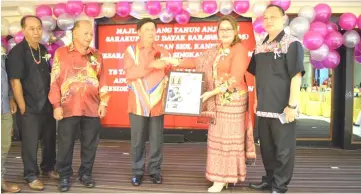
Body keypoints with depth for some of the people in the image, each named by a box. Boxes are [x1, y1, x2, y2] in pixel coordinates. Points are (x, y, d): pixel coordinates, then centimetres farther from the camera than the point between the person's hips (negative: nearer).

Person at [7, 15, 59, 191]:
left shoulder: (44, 50, 8)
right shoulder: (17, 52, -11)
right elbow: (15, 81, -14)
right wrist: (22, 107, -14)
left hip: (47, 105, 6)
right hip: (29, 108, -6)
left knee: (49, 139, 15)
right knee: (30, 143, 5)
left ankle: (48, 168, 34)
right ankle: (31, 176, 21)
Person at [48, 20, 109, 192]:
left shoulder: (97, 55, 10)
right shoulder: (61, 53, 2)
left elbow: (103, 80, 10)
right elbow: (55, 81, -1)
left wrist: (103, 102, 3)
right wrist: (56, 105, -5)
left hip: (92, 109, 2)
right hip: (69, 108, -2)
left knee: (90, 144, 10)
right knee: (65, 144, 7)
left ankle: (85, 173, 26)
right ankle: (64, 176, 23)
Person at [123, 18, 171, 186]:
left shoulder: (163, 52, 8)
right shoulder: (131, 50, 3)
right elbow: (129, 73, -12)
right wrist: (151, 66, -21)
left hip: (157, 103, 2)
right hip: (138, 103, -1)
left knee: (157, 140, 8)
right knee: (137, 140, 7)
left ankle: (155, 170, 25)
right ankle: (138, 171, 23)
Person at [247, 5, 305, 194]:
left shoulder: (292, 44, -7)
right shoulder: (259, 47, 12)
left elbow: (296, 76, -14)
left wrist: (292, 105, -18)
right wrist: (257, 100, 14)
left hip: (283, 108, -6)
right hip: (264, 107, 6)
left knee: (283, 148, 6)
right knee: (266, 147, 16)